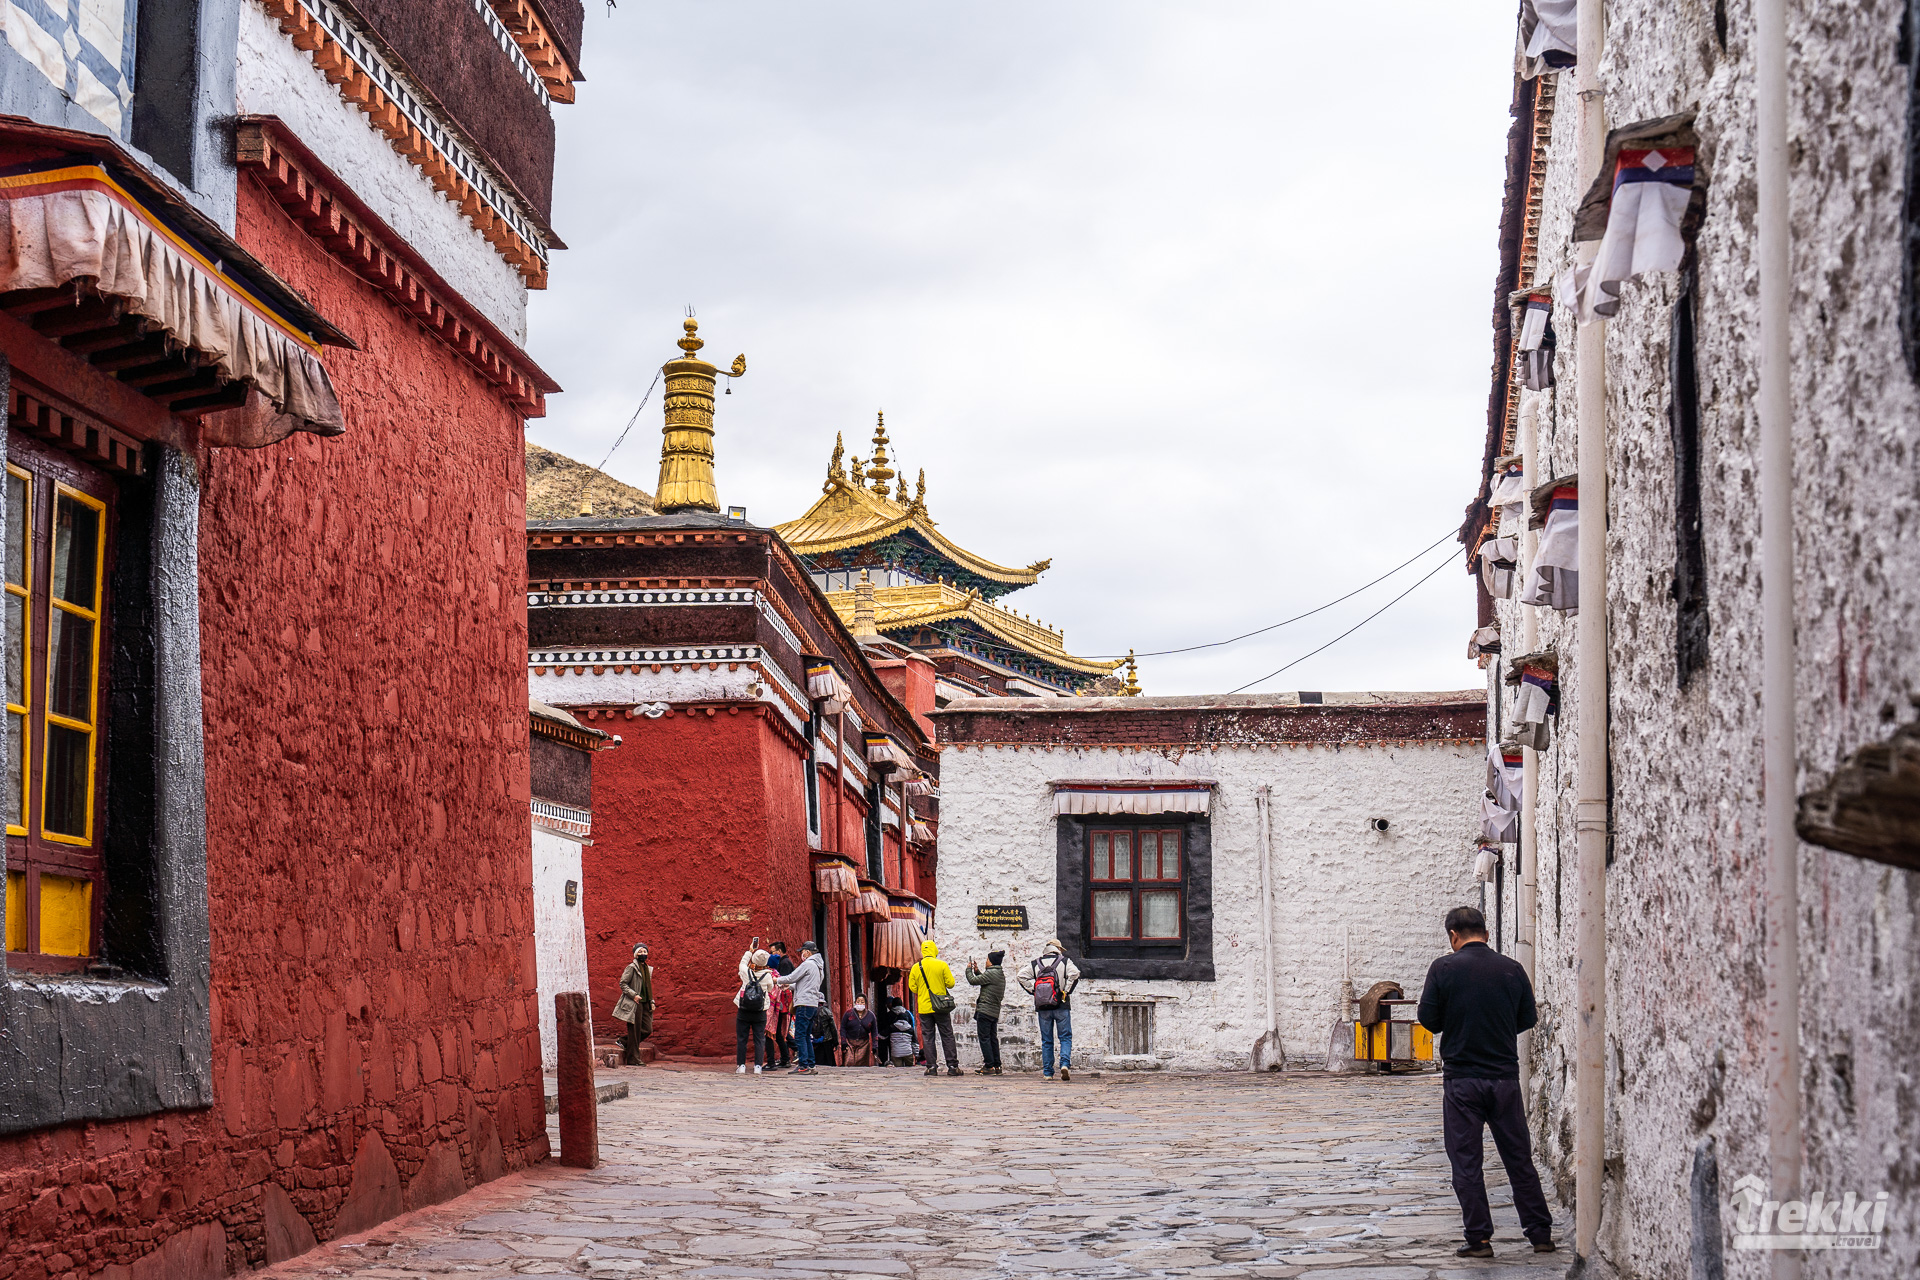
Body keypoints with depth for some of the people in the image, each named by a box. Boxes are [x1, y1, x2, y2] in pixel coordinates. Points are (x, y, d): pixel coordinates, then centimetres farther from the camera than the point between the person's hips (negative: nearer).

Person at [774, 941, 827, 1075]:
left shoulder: (807, 964, -10)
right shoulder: (819, 967, 19)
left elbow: (791, 978, -8)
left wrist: (777, 980, 8)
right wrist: (790, 986, 23)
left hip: (805, 1004, -9)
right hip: (814, 1004, 9)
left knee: (800, 1035, -9)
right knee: (807, 1036, 12)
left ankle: (804, 1065, -15)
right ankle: (810, 1065, 10)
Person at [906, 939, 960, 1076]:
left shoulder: (916, 968, -1)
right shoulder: (942, 965, -6)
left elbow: (912, 987, 4)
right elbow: (950, 983, -6)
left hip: (924, 1008, 1)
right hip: (941, 1008, -1)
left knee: (928, 1037, 6)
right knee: (947, 1036, 5)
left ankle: (931, 1067, 2)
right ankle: (952, 1066, 3)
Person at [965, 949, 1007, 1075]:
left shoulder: (991, 973, -15)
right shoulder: (1001, 974, 13)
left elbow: (973, 981, -11)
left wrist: (968, 969, 5)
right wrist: (977, 971, 25)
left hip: (985, 1011, -9)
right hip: (995, 1011, 9)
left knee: (984, 1038, -5)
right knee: (993, 1038, 12)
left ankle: (989, 1066, -7)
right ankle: (996, 1066, 13)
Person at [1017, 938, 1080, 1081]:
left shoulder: (1036, 964, 9)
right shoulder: (1065, 962, 2)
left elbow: (1022, 976, 0)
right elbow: (1074, 974, -14)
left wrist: (1033, 991, 2)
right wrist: (1066, 991, -5)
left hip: (1042, 1007, 2)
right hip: (1061, 1005, -2)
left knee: (1046, 1040, 8)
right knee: (1065, 1037, 4)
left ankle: (1047, 1073, 6)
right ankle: (1065, 1064, -18)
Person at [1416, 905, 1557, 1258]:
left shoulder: (1443, 968, -7)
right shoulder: (1512, 968, 1)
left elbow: (1428, 1020, -4)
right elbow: (1527, 1020, 8)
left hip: (1462, 1080, -3)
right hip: (1505, 1077, 3)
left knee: (1466, 1162, 4)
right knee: (1519, 1159, 11)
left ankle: (1479, 1239, 3)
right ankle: (1540, 1233, 15)